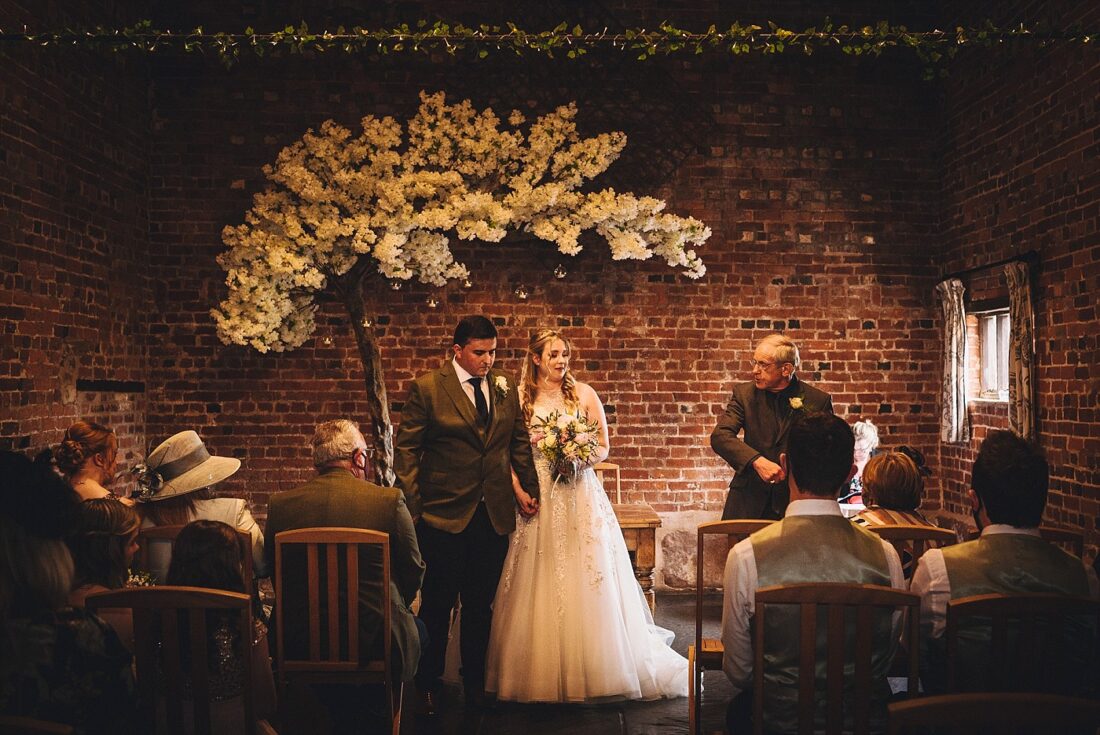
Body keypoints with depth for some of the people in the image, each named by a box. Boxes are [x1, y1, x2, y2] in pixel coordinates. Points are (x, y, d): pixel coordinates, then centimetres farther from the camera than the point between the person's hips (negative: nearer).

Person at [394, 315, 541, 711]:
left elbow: (520, 442, 17)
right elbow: (406, 450, -5)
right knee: (437, 604, 6)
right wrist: (411, 507, -9)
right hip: (444, 515, -3)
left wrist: (529, 489, 14)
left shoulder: (505, 387, 7)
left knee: (480, 604, 13)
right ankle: (429, 684, 22)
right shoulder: (426, 388, -6)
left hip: (494, 515, 4)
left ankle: (474, 679, 29)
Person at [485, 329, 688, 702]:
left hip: (580, 496, 0)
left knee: (587, 581, 0)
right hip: (537, 497, 0)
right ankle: (542, 672, 13)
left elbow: (603, 447, 7)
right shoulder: (520, 397, 4)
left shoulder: (584, 394, 5)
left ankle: (592, 672, 12)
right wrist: (517, 488, -11)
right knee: (540, 584, 1)